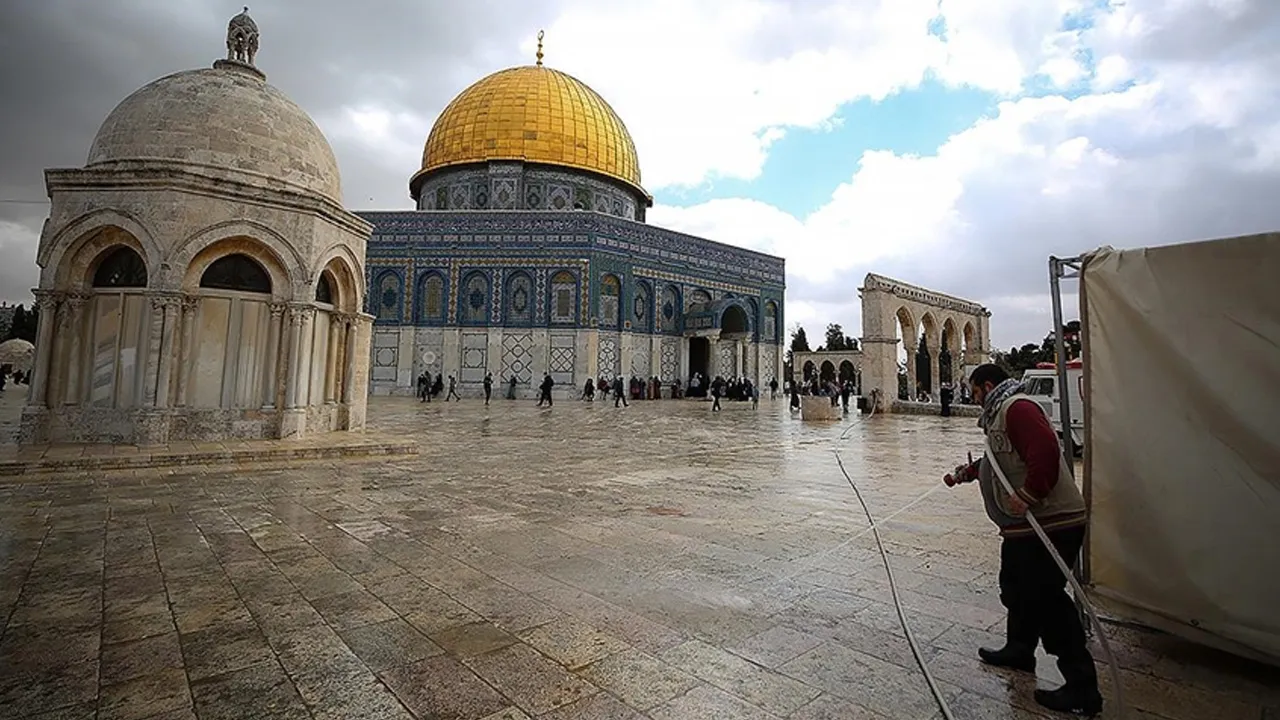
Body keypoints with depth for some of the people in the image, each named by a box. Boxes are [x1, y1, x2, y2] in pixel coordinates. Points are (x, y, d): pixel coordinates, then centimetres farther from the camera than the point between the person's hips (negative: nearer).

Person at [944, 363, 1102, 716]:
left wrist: (1028, 495, -27)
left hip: (1050, 523, -11)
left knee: (1046, 599, -3)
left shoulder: (1017, 407, -16)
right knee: (1016, 587, 23)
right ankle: (1019, 650, 41)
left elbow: (1045, 451, -30)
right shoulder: (1002, 413, 17)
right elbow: (998, 459, 30)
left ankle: (1082, 690, 10)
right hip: (1025, 524, 11)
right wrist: (964, 473, 33)